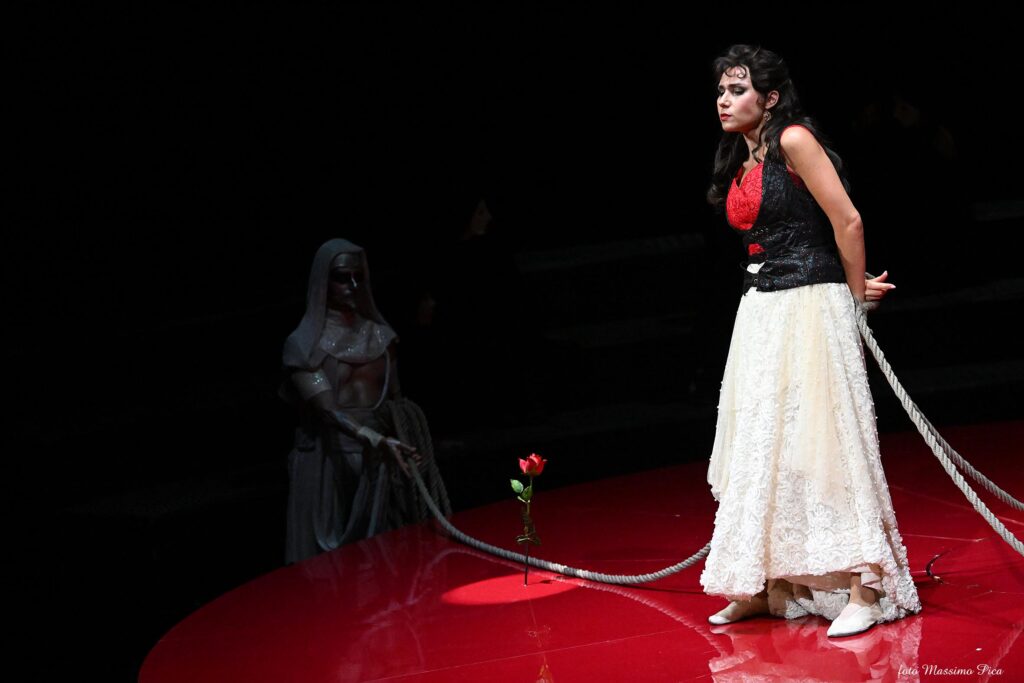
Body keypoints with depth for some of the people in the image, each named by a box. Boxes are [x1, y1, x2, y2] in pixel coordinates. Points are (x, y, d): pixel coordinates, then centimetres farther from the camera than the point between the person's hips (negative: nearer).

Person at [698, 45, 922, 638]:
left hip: (810, 306, -8)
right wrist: (859, 288, 12)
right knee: (762, 441, 8)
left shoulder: (795, 140, -12)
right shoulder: (740, 163, 14)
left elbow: (848, 222, -14)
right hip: (761, 310, 8)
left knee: (816, 436, -9)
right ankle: (765, 587, 15)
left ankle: (865, 589, -5)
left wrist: (857, 294, -2)